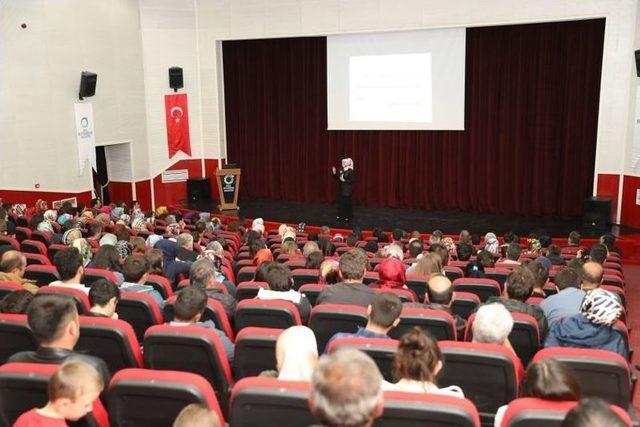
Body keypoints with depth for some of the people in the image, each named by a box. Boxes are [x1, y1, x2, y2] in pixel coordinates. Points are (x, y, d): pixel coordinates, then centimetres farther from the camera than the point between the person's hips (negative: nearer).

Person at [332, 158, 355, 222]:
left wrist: (345, 180, -22)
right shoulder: (340, 170, 8)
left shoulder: (350, 171, -10)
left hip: (347, 189, -7)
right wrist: (334, 173, -4)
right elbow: (336, 178, 10)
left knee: (347, 203, -4)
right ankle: (341, 216, 18)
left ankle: (347, 217, 4)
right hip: (340, 189, 7)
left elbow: (351, 180, -13)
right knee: (340, 202, 8)